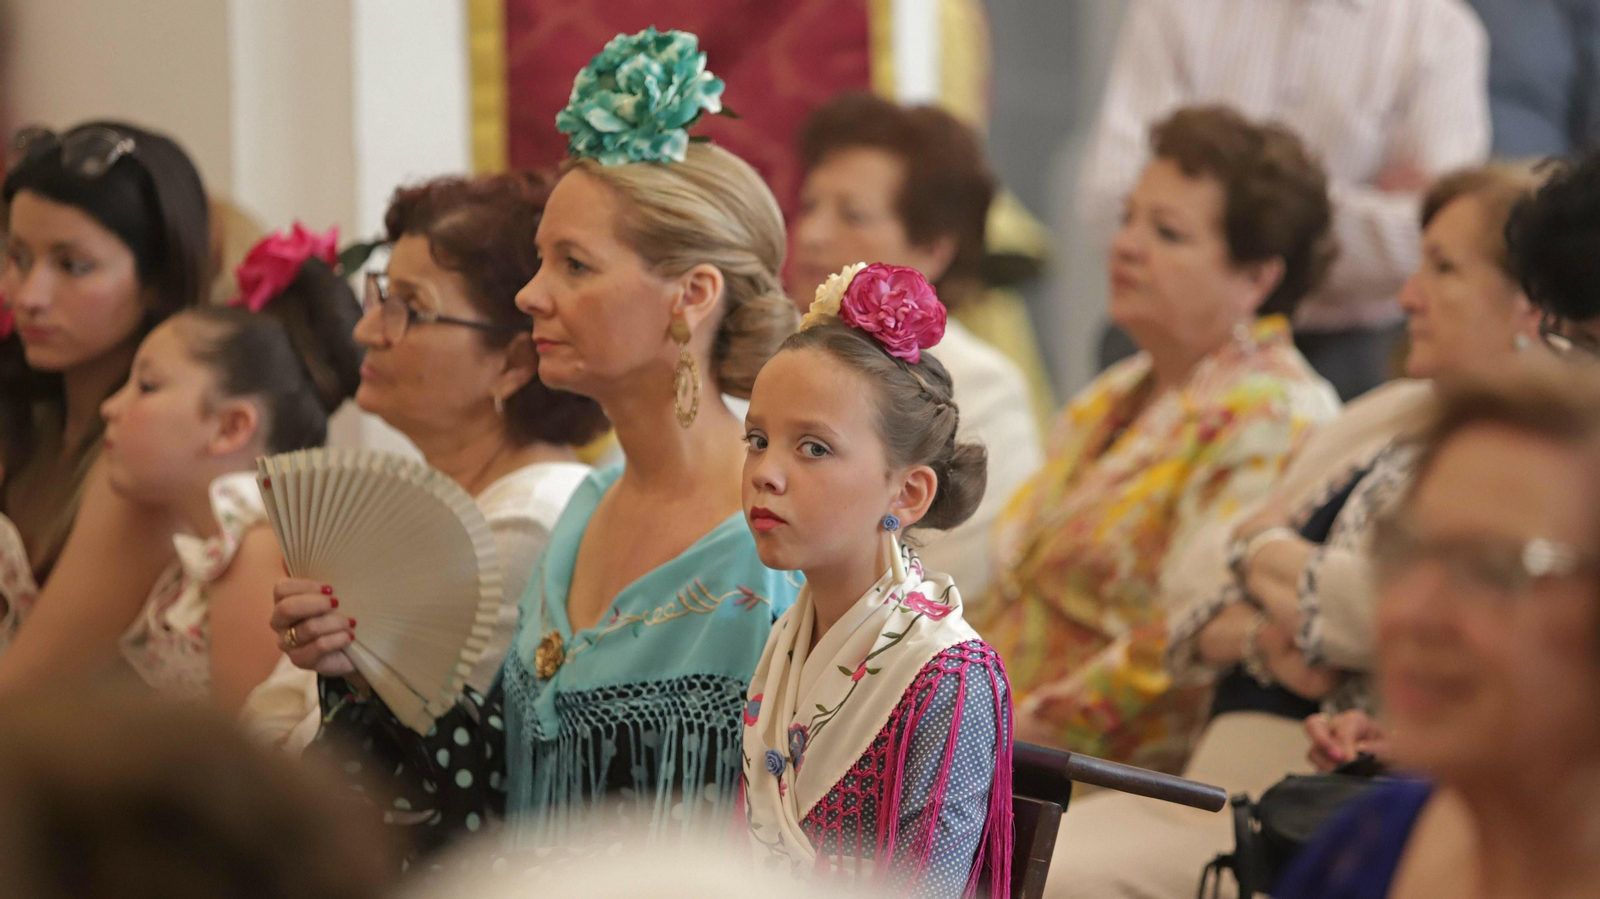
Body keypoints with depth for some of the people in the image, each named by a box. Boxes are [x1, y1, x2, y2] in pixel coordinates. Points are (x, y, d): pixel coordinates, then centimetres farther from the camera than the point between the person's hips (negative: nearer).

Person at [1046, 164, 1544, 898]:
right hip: (1208, 783, 8)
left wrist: (1260, 549, 2)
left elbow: (1366, 609, -20)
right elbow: (1195, 578, 18)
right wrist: (1258, 640, -6)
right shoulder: (1383, 418, 20)